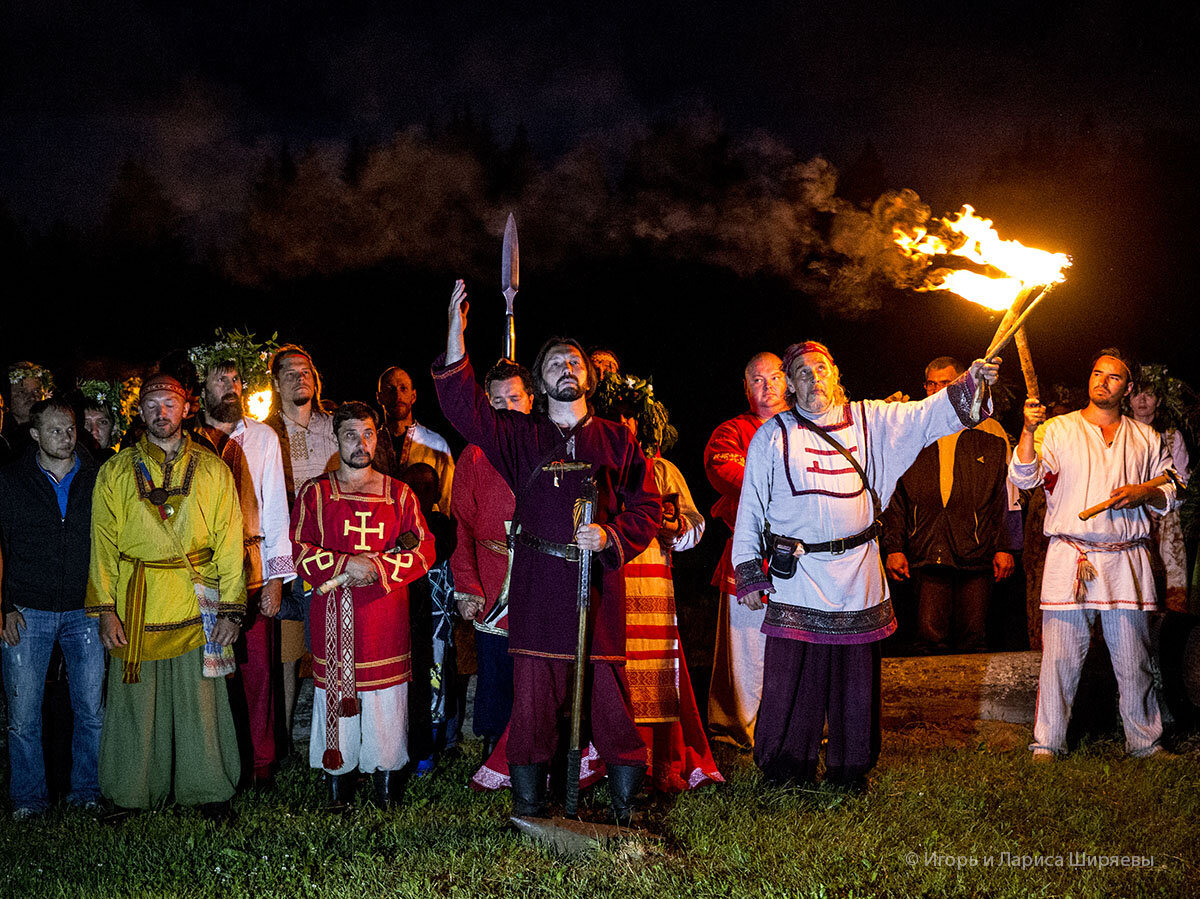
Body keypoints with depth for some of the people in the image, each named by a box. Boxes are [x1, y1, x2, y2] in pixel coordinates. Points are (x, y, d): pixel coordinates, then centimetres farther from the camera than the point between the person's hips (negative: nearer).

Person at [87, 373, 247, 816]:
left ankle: (210, 791, 16)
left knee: (200, 699, 4)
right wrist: (105, 609, -5)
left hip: (197, 607, 0)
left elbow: (228, 542, 5)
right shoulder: (116, 472, 8)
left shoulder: (213, 471, 8)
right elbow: (103, 543, 4)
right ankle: (133, 795, 17)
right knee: (136, 702, 4)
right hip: (135, 609, 0)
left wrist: (231, 609, -3)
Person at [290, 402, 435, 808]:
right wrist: (346, 565, -14)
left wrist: (380, 568, -11)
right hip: (334, 615, -1)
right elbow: (298, 551, 0)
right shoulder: (315, 492, 7)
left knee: (386, 704, 1)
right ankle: (337, 787, 11)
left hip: (385, 617, 1)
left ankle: (387, 788, 11)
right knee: (335, 698, 0)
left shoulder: (399, 493, 10)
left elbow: (425, 550, 5)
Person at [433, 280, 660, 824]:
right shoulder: (522, 437, 13)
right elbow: (464, 408, 1)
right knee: (533, 700, 0)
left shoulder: (616, 441, 13)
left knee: (611, 698, 0)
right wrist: (456, 331, -7)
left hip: (599, 585, 0)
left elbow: (647, 508, 11)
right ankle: (528, 812, 12)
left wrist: (610, 536, -9)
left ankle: (627, 812, 12)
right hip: (537, 585, 0)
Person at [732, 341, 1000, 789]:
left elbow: (928, 415, 7)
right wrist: (748, 573, 2)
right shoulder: (773, 435, 6)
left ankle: (849, 767, 19)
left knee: (856, 674, 5)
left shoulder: (868, 420, 11)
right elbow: (750, 508, 7)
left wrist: (970, 382, -9)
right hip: (797, 575, -2)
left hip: (857, 574, 2)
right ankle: (785, 766, 10)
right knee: (791, 674, -4)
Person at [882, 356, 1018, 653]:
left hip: (976, 553, 0)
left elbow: (1007, 497, 10)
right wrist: (893, 548, 4)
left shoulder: (989, 434, 9)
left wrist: (1005, 547, 2)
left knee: (973, 637, 0)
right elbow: (895, 498, 13)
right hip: (928, 554, 1)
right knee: (930, 635, -10)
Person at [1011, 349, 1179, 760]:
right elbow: (1024, 478, -5)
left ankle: (1146, 742, 17)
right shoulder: (1058, 429, 7)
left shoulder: (1146, 438, 16)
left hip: (1127, 562, 2)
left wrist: (1145, 492, -3)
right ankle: (1047, 744, 4)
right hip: (1069, 557, -2)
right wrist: (1029, 430, -21)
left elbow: (1173, 492, 19)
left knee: (1134, 661, 4)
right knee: (1060, 657, -5)